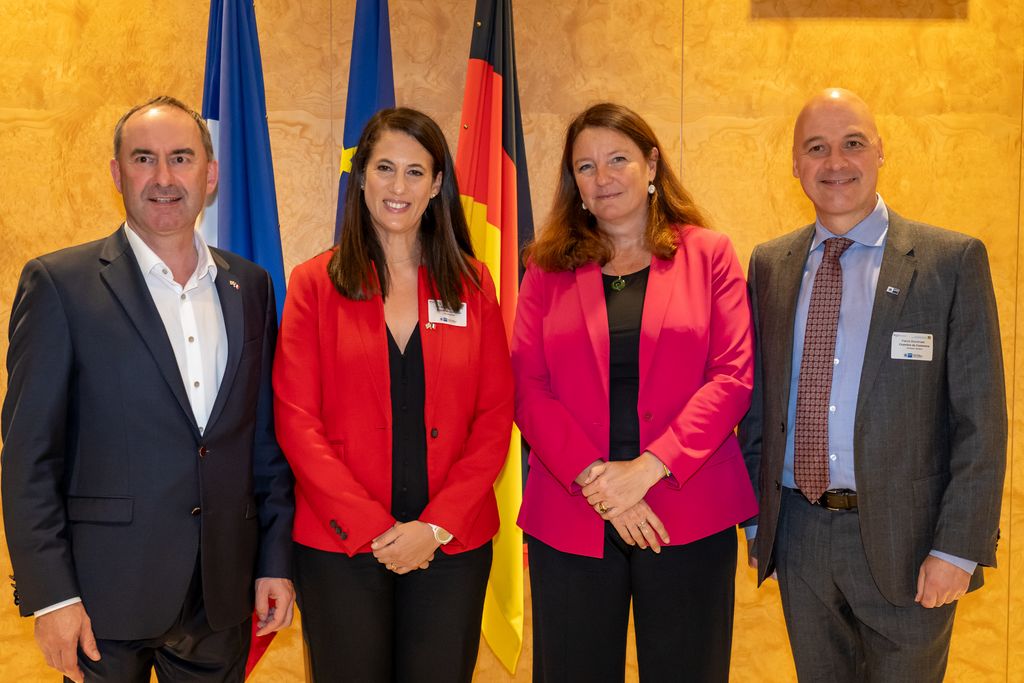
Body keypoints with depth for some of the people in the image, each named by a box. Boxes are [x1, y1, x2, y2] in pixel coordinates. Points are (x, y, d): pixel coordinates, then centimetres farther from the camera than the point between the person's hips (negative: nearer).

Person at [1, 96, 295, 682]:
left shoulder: (250, 286, 6)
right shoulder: (59, 283, -7)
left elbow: (267, 436, 10)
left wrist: (276, 559, 7)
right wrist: (49, 594, -11)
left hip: (222, 594, 4)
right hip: (106, 594, -3)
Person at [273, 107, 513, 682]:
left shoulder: (471, 285, 5)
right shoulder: (315, 284, 2)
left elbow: (494, 419, 2)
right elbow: (296, 421, -4)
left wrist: (436, 526, -9)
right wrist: (370, 528, -11)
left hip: (451, 544, 1)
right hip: (339, 546, -1)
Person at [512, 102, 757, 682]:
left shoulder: (709, 254, 5)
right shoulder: (548, 267, 8)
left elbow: (734, 376, -4)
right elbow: (528, 389, 1)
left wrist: (647, 469, -14)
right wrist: (595, 480, -13)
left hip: (690, 516, -1)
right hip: (569, 517, 1)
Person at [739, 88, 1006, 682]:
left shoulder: (952, 260, -7)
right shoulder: (770, 265, 6)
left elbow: (981, 420, -8)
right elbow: (758, 399, 10)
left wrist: (959, 548, -12)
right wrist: (756, 517, 8)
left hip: (904, 542, -3)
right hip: (799, 536, 4)